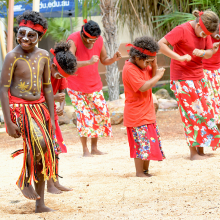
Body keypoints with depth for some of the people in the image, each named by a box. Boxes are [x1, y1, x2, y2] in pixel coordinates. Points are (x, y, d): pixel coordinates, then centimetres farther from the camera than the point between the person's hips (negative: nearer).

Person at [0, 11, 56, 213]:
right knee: (39, 143, -26)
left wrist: (51, 117, 10)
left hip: (39, 107, 6)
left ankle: (40, 204, 14)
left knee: (44, 156, 5)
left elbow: (47, 87, 12)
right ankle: (25, 180, 0)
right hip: (19, 108, -6)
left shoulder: (43, 56, 3)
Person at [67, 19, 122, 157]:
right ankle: (85, 150, 1)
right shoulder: (73, 41, -21)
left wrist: (114, 59, -13)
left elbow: (104, 60, 9)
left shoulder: (99, 40, -3)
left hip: (94, 85, 5)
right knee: (83, 116, -9)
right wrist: (89, 62, -43)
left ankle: (94, 148, 15)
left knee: (101, 113, 3)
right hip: (76, 87, -5)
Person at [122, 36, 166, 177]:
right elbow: (143, 87, -26)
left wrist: (154, 63, 0)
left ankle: (146, 170, 20)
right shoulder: (130, 69, -19)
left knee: (150, 142, 12)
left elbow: (153, 76, 13)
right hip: (137, 115, -9)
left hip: (148, 112, 9)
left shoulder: (143, 65, 12)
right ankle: (139, 172, 1)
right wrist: (158, 76, -18)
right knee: (142, 142, -7)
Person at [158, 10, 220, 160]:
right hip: (182, 79, -7)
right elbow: (161, 44, -22)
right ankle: (193, 152, -1)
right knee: (191, 114, -7)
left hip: (199, 77, 7)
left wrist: (202, 52, -15)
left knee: (205, 111, 7)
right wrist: (179, 57, -28)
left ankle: (201, 147, 15)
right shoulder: (182, 30, -18)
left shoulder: (204, 32, 4)